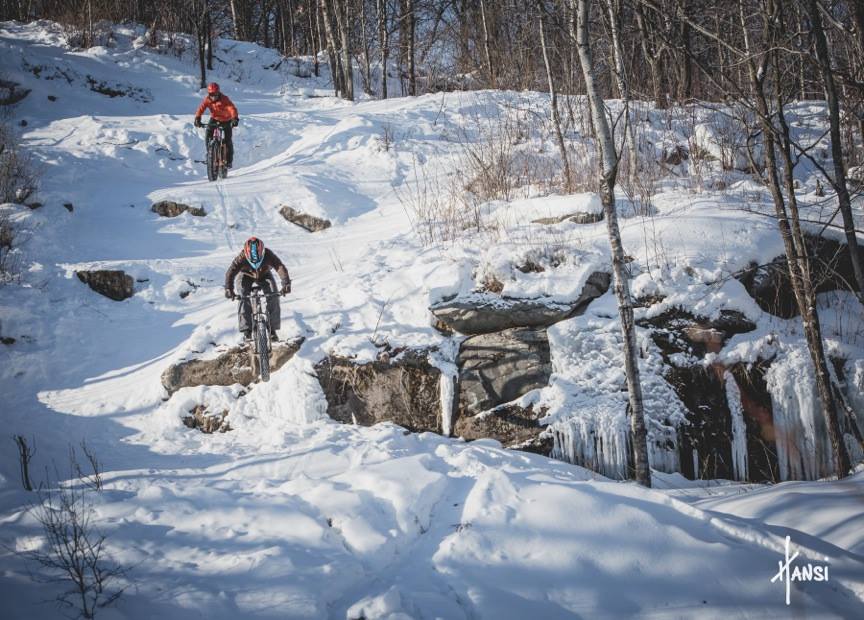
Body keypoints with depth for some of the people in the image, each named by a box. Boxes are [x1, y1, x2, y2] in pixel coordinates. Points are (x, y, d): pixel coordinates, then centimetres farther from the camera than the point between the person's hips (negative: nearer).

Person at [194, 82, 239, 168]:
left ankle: (229, 160, 7)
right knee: (208, 136, -16)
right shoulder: (207, 100, -16)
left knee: (227, 140, -9)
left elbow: (232, 108, -40)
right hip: (214, 119, 3)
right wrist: (197, 118, -43)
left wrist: (235, 118, -57)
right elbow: (201, 108, -26)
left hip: (226, 120, -3)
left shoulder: (224, 99, -27)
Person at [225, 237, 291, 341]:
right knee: (244, 300, -23)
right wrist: (228, 289, -56)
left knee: (273, 298, -19)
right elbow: (230, 272, -41)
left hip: (265, 275, 1)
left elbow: (281, 268, -43)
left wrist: (286, 284, -58)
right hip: (247, 276, -1)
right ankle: (246, 331, -14)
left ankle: (272, 330, -8)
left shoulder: (268, 255, -35)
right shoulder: (241, 257, -36)